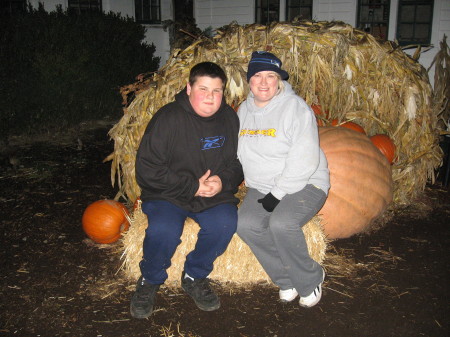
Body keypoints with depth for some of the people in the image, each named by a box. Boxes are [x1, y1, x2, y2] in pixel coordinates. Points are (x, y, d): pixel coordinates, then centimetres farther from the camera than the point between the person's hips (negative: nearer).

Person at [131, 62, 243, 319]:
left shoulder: (229, 118, 3)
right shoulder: (168, 118, -12)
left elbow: (239, 161, 12)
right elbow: (147, 169, -13)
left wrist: (223, 180, -11)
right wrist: (191, 186, -18)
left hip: (215, 194, 4)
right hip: (167, 195, -3)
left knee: (225, 224, -27)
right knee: (163, 230, -31)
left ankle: (195, 277, 1)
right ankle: (150, 281, 2)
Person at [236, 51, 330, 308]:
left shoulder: (295, 107, -12)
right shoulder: (244, 110, 10)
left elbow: (304, 160, -19)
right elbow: (241, 153, 18)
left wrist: (278, 194, -20)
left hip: (304, 184, -6)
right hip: (261, 188, 6)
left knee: (281, 223, -32)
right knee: (246, 224, -21)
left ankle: (310, 280, -5)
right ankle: (287, 279, -2)